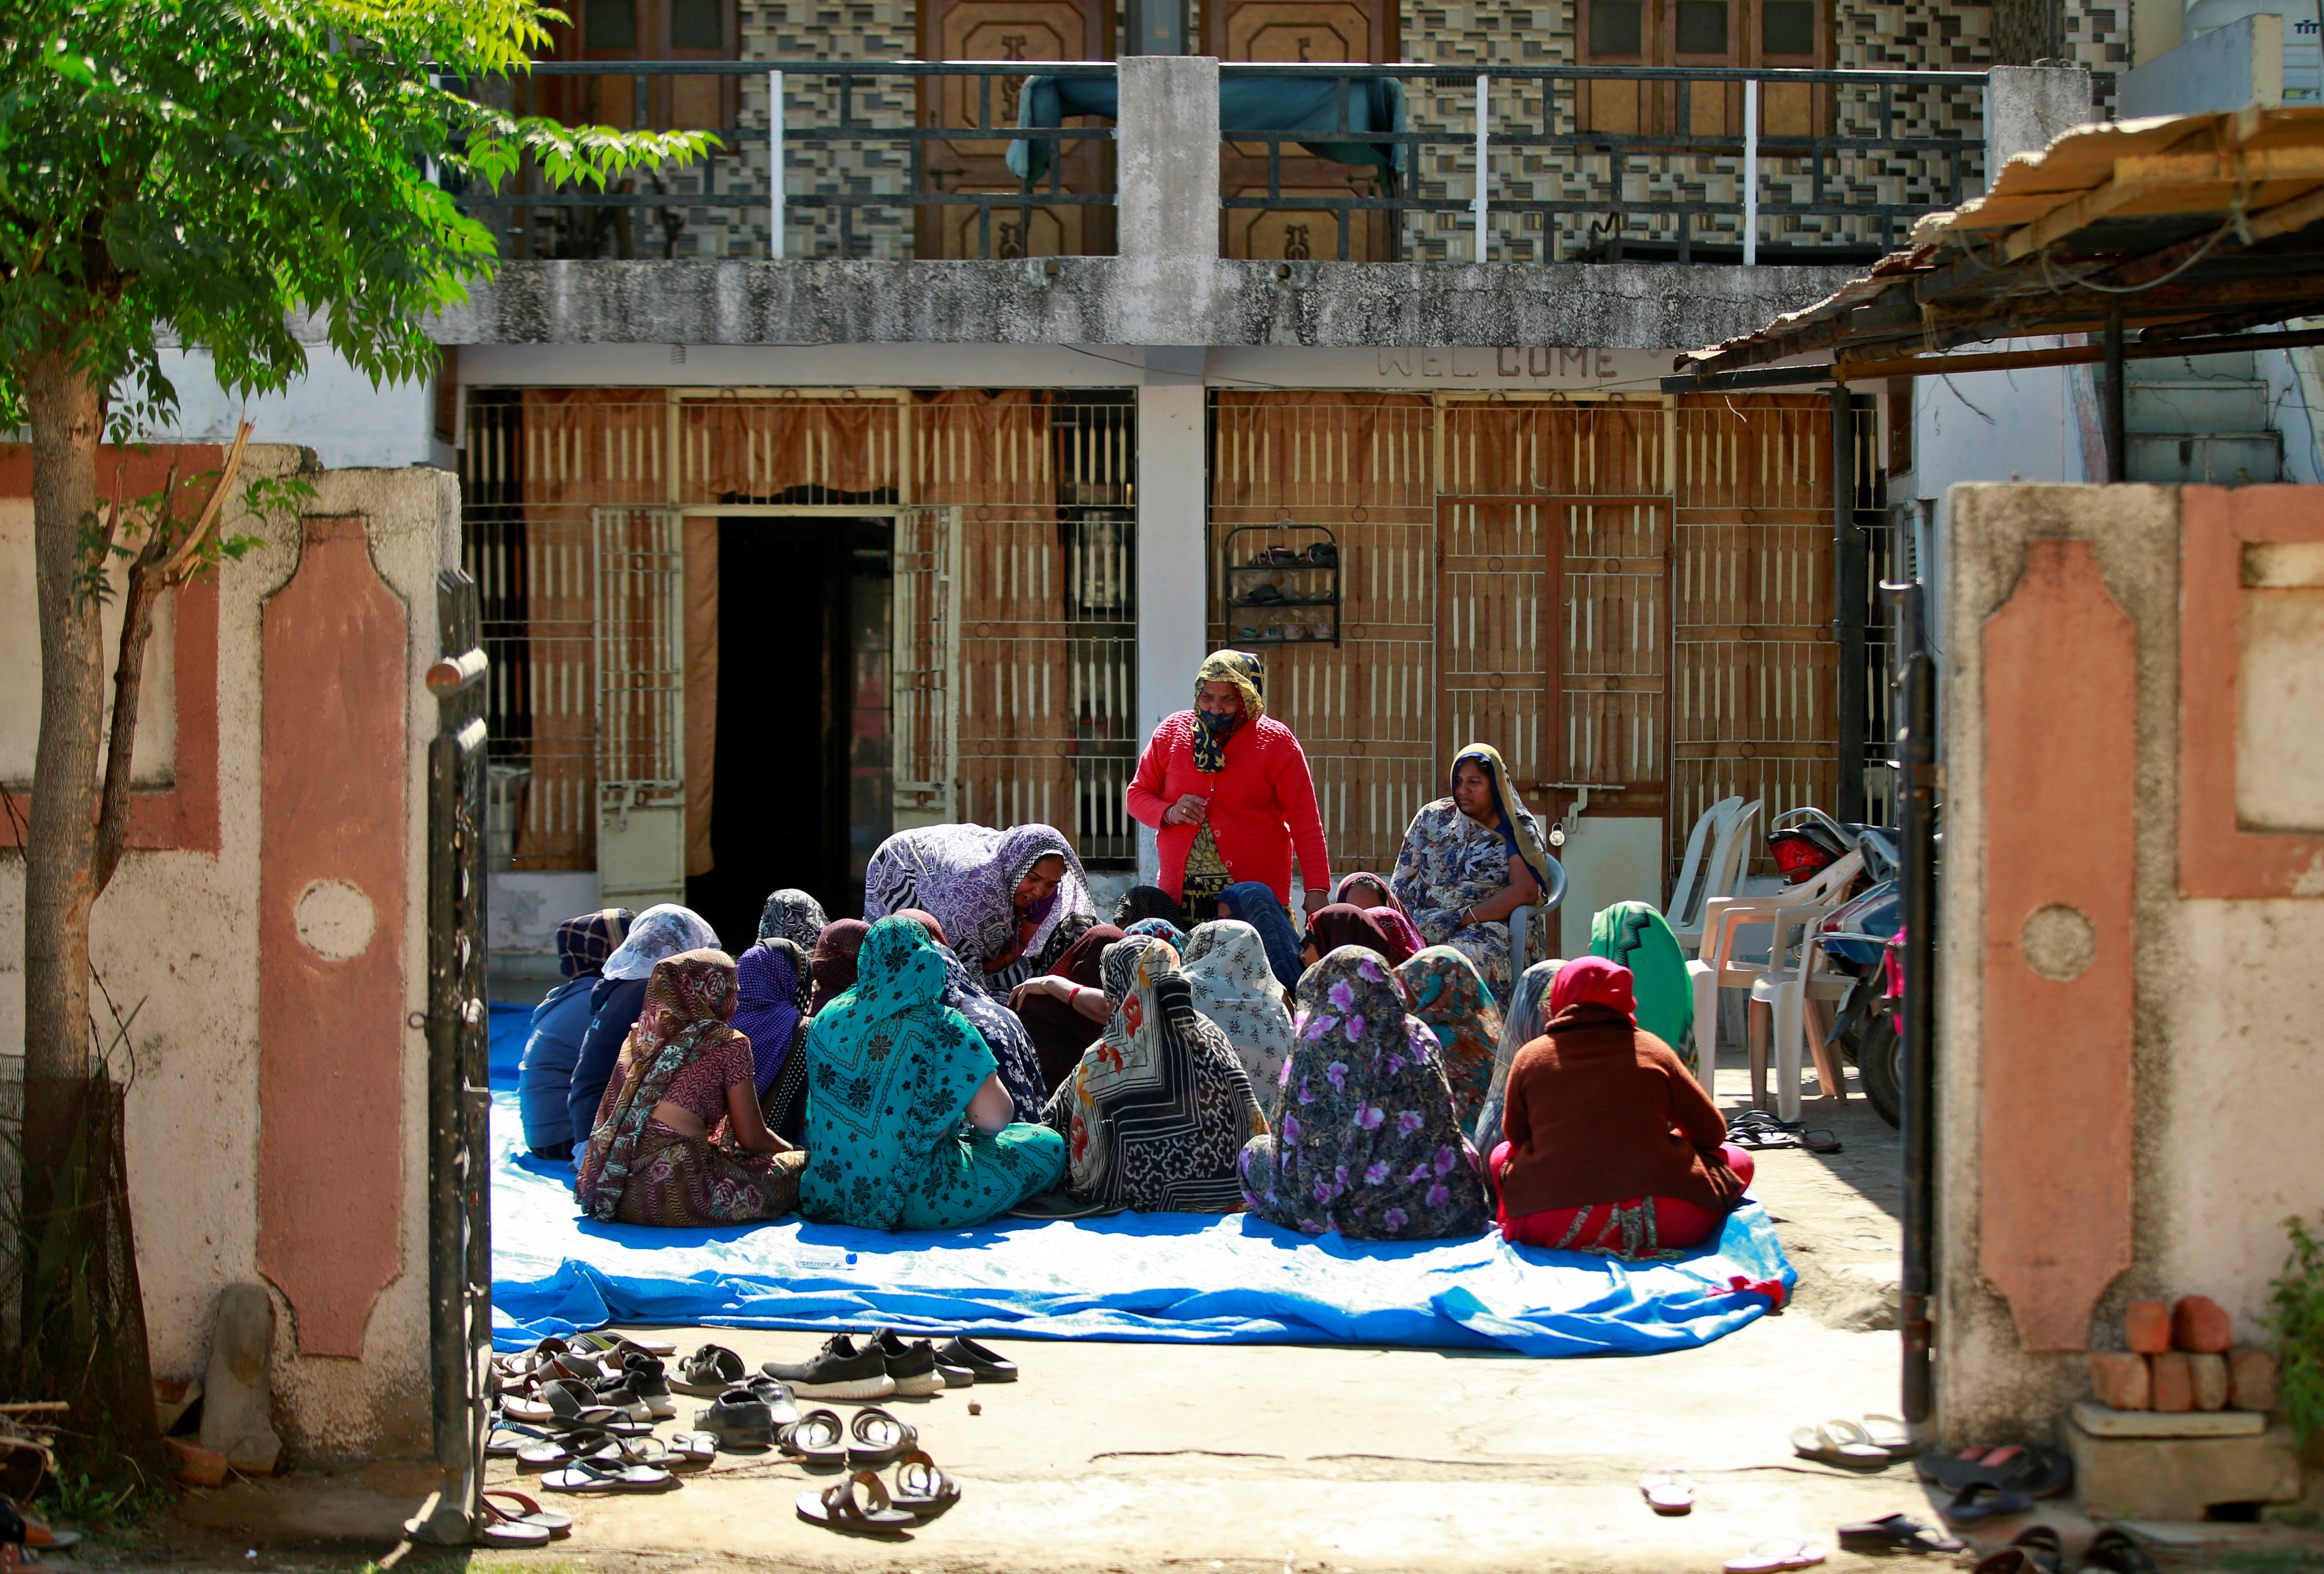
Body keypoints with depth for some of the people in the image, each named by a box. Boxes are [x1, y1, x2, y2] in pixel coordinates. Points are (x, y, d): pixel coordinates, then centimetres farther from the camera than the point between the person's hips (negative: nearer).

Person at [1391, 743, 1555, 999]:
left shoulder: (1518, 831, 3)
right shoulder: (1432, 818, 15)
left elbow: (1525, 891, -9)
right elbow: (1403, 878, 16)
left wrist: (1465, 918, -15)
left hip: (1489, 923, -3)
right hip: (1424, 924, 3)